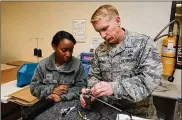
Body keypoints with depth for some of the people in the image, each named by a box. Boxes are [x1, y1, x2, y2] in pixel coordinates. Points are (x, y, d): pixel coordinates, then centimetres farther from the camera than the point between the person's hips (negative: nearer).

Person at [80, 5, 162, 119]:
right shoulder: (100, 49, 2)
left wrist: (114, 87, -30)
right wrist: (90, 91, -13)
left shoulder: (143, 42, -11)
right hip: (108, 110, 3)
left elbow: (151, 78, -20)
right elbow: (94, 75, 7)